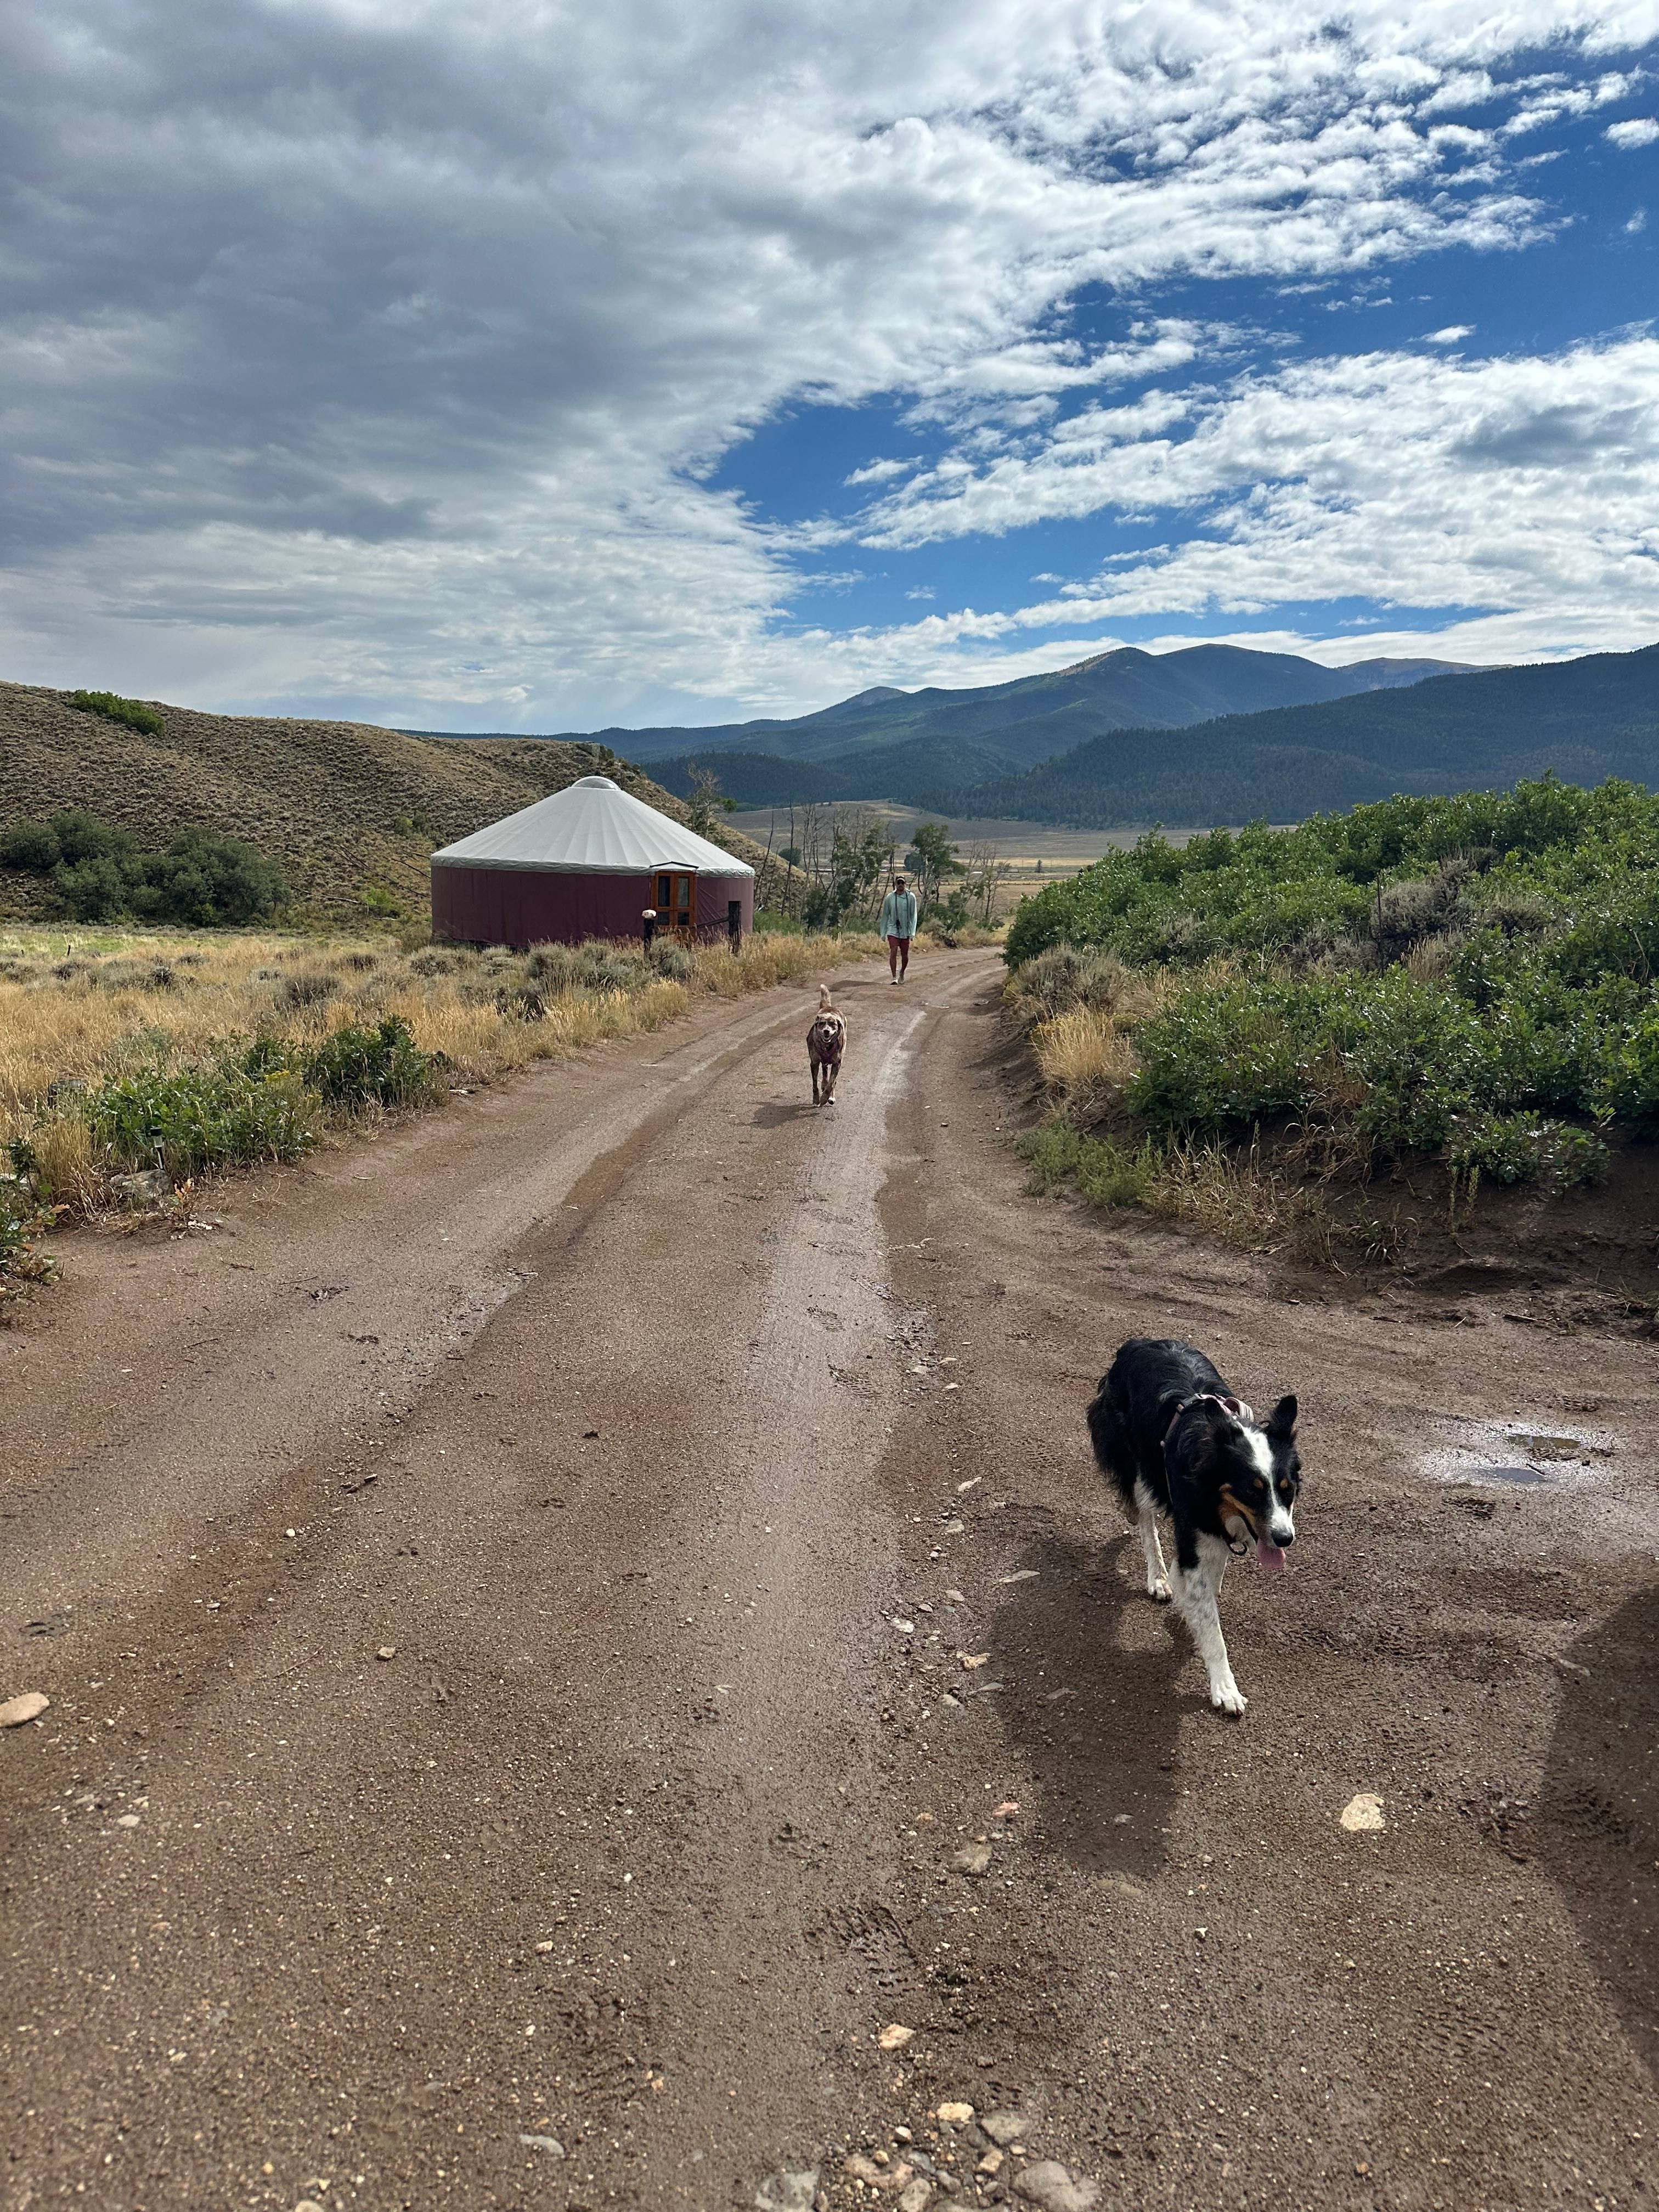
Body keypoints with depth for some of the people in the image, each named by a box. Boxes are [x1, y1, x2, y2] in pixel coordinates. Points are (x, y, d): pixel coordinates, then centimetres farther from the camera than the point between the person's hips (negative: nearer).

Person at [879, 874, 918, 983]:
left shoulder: (911, 897, -2)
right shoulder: (890, 897, -1)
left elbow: (913, 915, -1)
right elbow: (885, 916, 7)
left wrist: (913, 932, -8)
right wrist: (883, 933, 7)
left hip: (905, 931, 1)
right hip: (892, 930, -1)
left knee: (905, 956, 7)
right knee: (893, 953, -14)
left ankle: (902, 972, 34)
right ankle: (894, 977, -10)